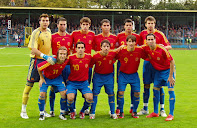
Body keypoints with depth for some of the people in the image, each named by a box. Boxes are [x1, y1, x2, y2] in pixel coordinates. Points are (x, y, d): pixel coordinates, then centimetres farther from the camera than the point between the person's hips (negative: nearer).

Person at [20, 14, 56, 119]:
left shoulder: (48, 31, 10)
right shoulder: (36, 33, -12)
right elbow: (34, 49, -20)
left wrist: (50, 57, 17)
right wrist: (46, 57, -29)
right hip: (36, 60, -6)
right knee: (29, 84, -1)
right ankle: (23, 111, 8)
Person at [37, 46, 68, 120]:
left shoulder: (66, 61, -25)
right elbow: (39, 67, -22)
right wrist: (41, 78, -10)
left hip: (57, 78, 3)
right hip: (46, 77, -3)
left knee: (64, 94, -11)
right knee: (42, 94, -17)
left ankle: (62, 113, 8)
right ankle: (41, 114, 4)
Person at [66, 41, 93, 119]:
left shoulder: (89, 57, -6)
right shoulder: (71, 58, -12)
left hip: (84, 82, 2)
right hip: (72, 82, -2)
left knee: (90, 98, -19)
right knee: (70, 98, -25)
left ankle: (82, 111, 14)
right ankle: (72, 112, 11)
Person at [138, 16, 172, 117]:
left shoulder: (160, 34, -3)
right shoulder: (142, 34, 7)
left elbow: (169, 46, -5)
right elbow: (140, 46, 21)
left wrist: (163, 47, -24)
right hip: (147, 62, 3)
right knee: (146, 85, 5)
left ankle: (162, 109, 7)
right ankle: (145, 109, 15)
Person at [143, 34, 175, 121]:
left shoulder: (162, 49, -27)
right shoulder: (146, 49, -12)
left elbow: (172, 62, -21)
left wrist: (170, 76, -20)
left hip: (168, 70, -5)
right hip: (158, 71, 5)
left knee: (171, 90, -10)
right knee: (155, 89, 5)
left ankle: (171, 114, -5)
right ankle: (155, 112, 18)